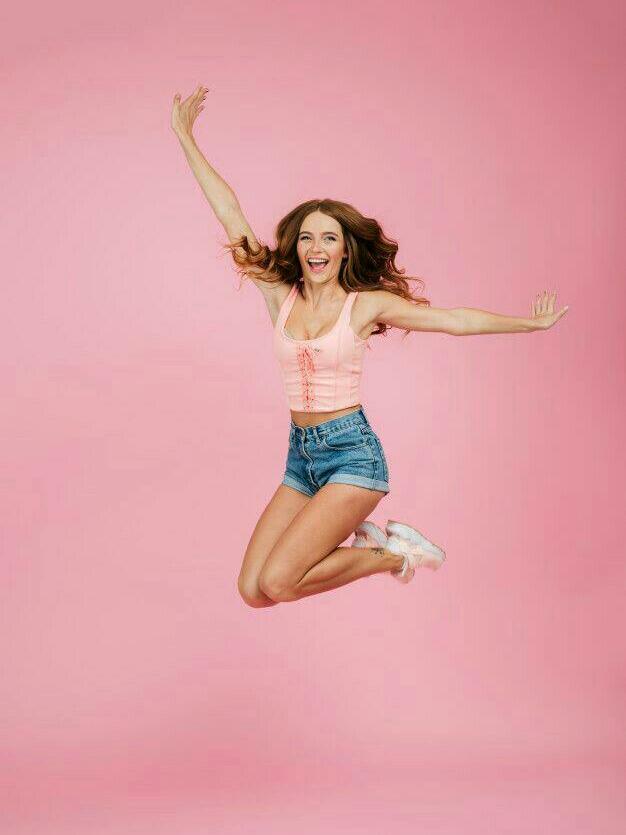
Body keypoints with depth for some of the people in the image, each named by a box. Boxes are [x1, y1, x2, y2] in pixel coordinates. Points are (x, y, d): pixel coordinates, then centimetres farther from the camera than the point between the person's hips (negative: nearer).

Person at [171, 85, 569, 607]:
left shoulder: (367, 304, -4)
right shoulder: (280, 296, 4)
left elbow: (454, 319, 2)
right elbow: (232, 219, 5)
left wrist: (529, 323, 4)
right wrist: (186, 138, 6)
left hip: (352, 452, -5)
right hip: (301, 454, 5)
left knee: (276, 582, -18)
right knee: (252, 592, -2)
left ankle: (392, 556, 5)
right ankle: (355, 538, 18)